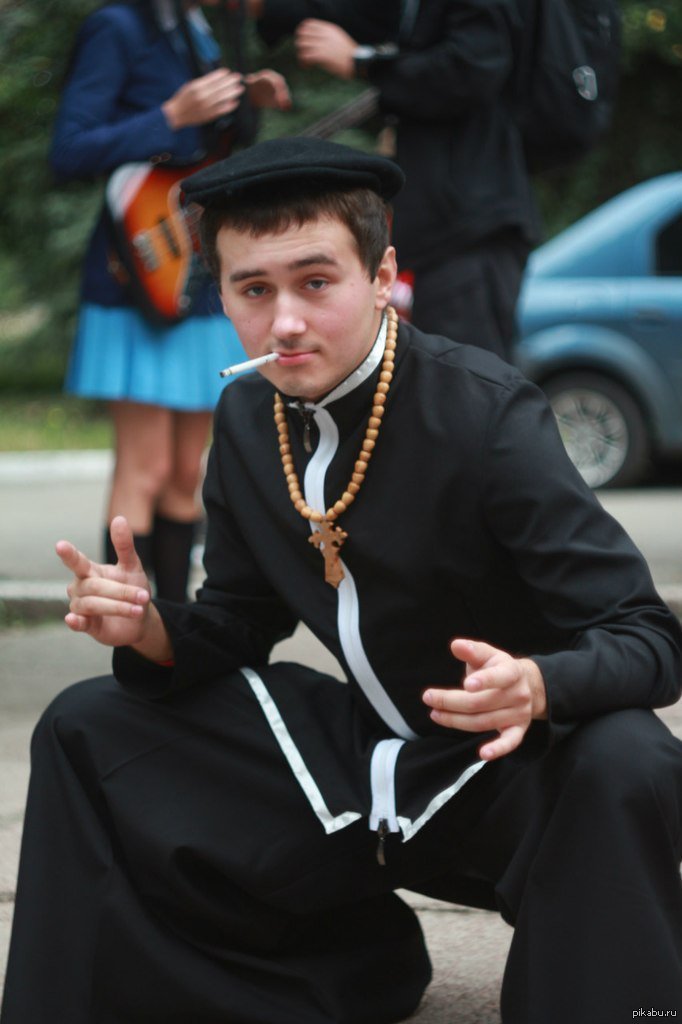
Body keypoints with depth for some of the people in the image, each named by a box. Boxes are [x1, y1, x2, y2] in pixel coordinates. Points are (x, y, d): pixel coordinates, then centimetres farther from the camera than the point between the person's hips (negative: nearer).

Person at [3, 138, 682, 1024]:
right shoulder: (248, 421, 0)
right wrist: (147, 629, -14)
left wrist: (536, 686, -43)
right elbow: (237, 628, 9)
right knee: (89, 727, 3)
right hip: (365, 767, 7)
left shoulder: (483, 410, -21)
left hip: (514, 771, -7)